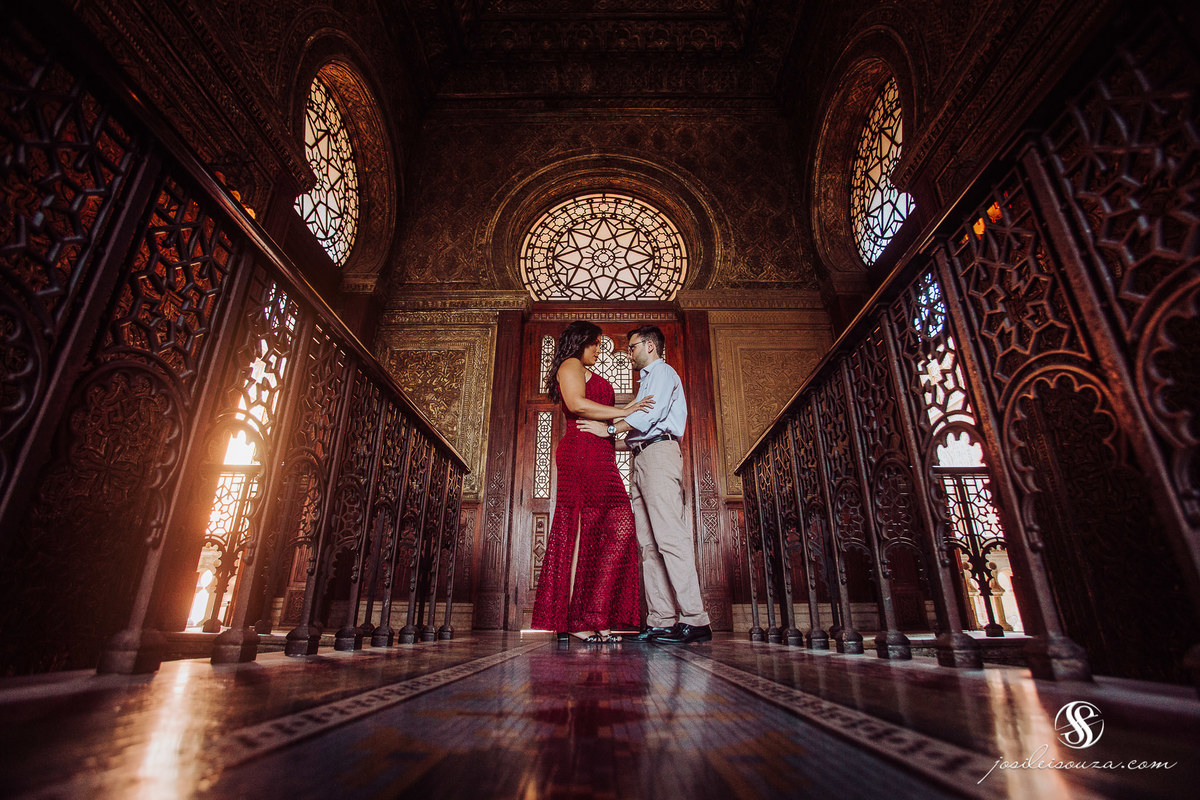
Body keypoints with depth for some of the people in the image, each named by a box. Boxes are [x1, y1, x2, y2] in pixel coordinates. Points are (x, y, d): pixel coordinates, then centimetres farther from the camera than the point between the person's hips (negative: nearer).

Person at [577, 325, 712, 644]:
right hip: (642, 457, 9)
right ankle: (661, 621, -1)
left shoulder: (664, 372, 5)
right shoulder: (648, 380, 33)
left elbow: (652, 412, -11)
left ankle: (695, 620, -16)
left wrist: (610, 429, -13)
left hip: (659, 450, -9)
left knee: (670, 536, -16)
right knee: (648, 543, 0)